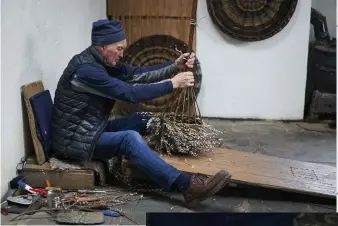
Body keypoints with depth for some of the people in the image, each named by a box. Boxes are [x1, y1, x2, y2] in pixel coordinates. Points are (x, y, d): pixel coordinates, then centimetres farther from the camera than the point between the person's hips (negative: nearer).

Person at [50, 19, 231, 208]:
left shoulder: (103, 62, 7)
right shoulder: (85, 69, -24)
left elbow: (139, 74, 3)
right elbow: (130, 93, -27)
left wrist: (175, 65, -10)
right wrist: (173, 83, -23)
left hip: (93, 129, 10)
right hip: (75, 140, -10)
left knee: (143, 120, 3)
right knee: (130, 138, -30)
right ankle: (187, 185, -38)